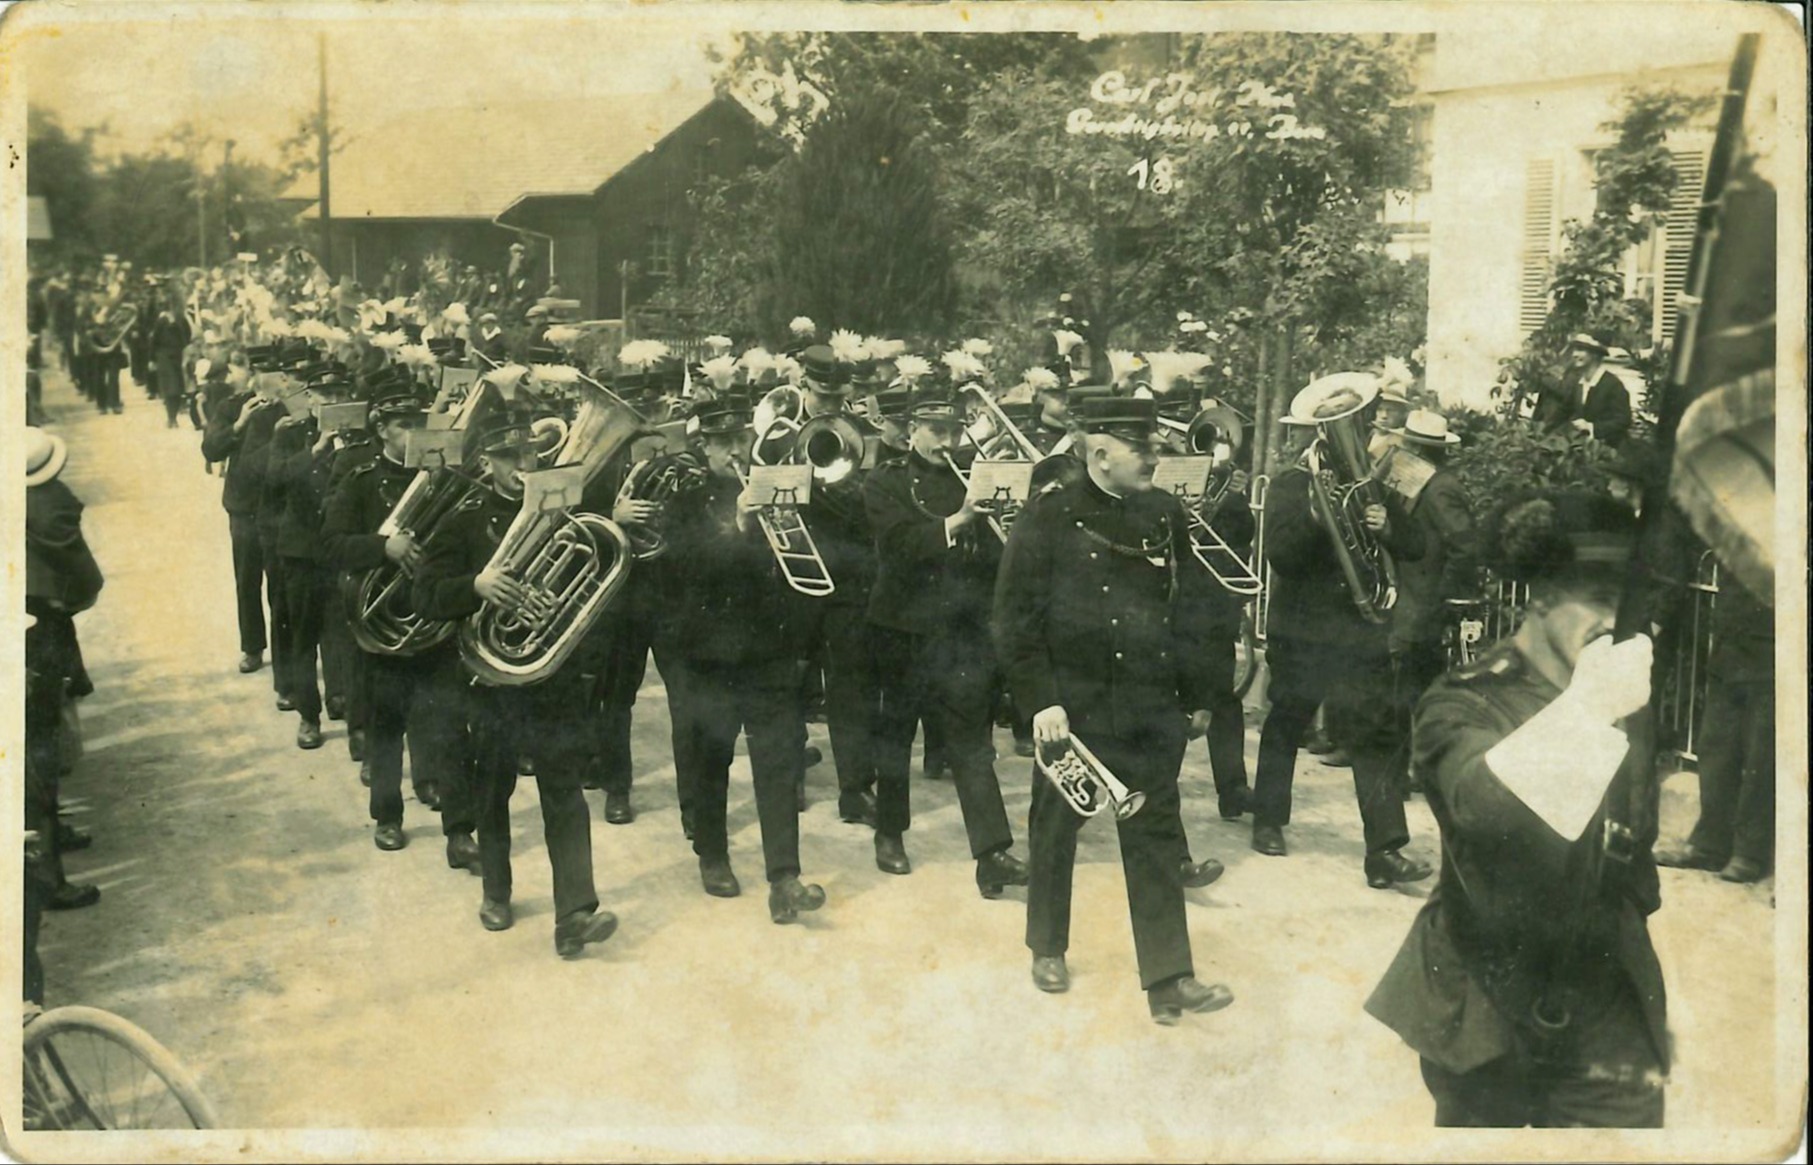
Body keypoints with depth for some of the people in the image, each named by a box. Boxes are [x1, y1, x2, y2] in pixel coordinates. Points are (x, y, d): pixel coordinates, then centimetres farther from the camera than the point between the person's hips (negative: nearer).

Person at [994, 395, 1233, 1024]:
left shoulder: (1165, 516, 4)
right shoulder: (1047, 521, -9)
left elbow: (1184, 609, 10)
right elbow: (1015, 618, -9)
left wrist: (1195, 696, 12)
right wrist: (1041, 700, -15)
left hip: (1150, 708, 3)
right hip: (1072, 705, -3)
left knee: (1157, 837, 2)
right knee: (1056, 830, 13)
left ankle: (1168, 978, 7)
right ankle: (1048, 948, 33)